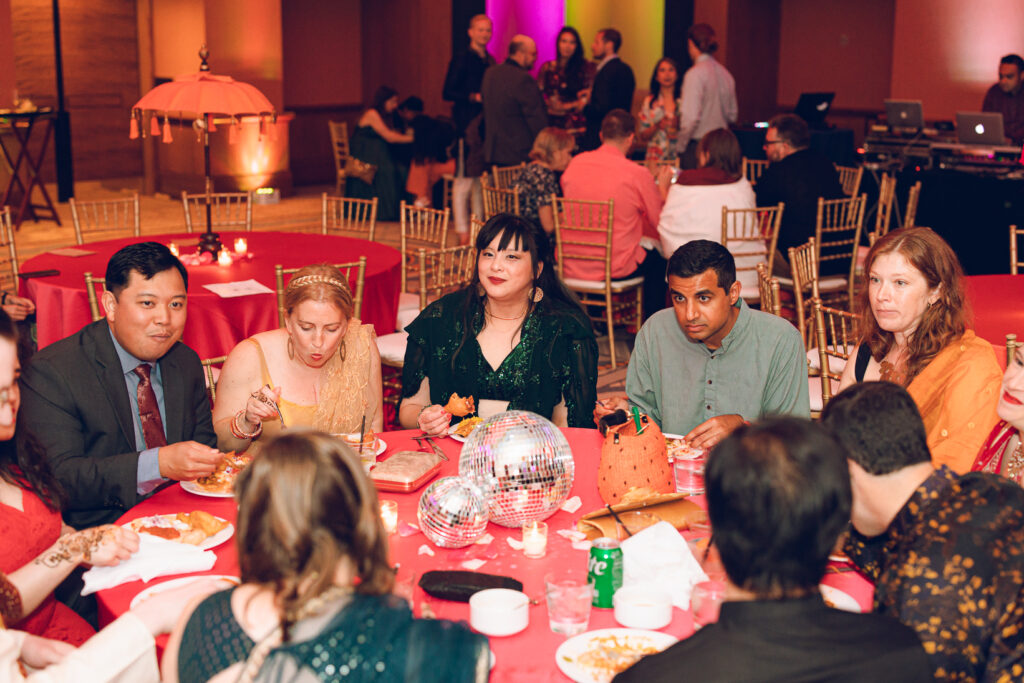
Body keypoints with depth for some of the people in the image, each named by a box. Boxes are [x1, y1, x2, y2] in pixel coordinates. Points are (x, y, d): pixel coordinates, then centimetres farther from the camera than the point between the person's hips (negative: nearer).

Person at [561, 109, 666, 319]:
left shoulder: (575, 163, 0)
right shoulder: (638, 174, -13)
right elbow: (659, 222, -2)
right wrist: (662, 187, 18)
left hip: (570, 265, 5)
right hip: (614, 267, -5)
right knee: (658, 256, 23)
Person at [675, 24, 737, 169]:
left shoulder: (695, 73, -12)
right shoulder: (726, 74, 10)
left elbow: (691, 117, -17)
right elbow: (732, 115, 17)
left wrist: (679, 146, -7)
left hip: (697, 145, -7)